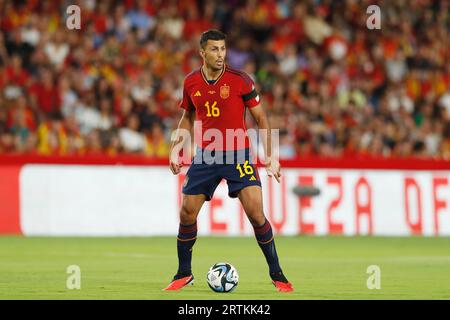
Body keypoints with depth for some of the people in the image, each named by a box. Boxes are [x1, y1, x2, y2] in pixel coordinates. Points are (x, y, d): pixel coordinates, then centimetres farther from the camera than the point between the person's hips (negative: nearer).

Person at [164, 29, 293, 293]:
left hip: (238, 154, -3)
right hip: (204, 157, 3)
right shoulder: (191, 83, 2)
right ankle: (184, 274, 18)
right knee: (187, 214, -1)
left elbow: (260, 117, 0)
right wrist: (176, 149, 8)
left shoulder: (240, 80, -8)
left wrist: (270, 156, -5)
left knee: (256, 213, -13)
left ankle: (277, 274, 0)